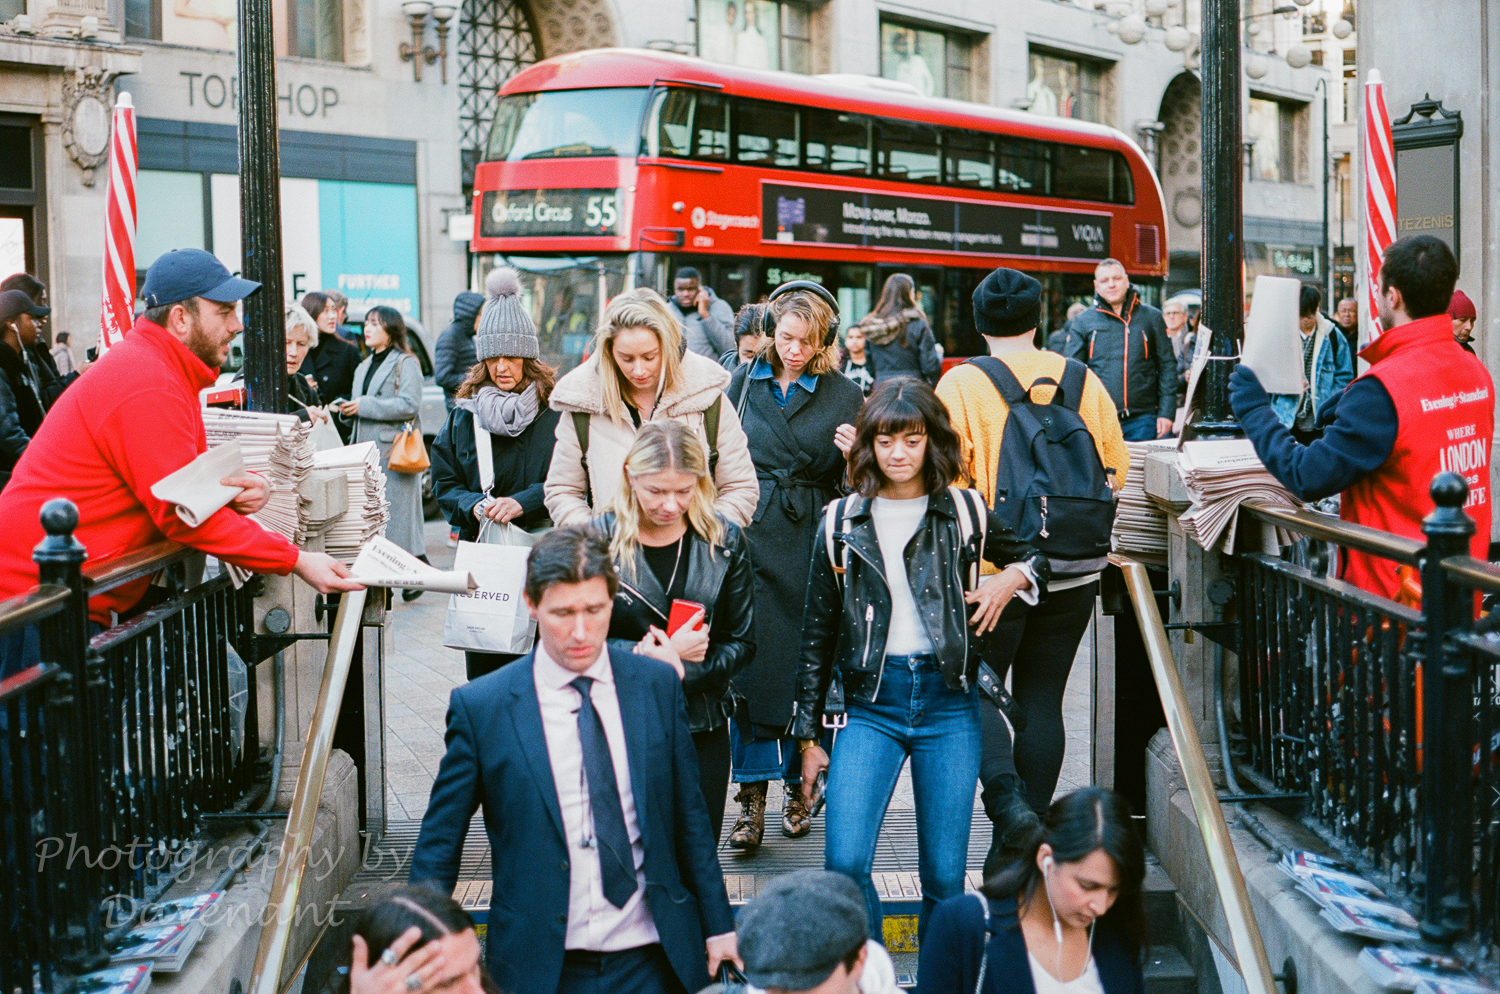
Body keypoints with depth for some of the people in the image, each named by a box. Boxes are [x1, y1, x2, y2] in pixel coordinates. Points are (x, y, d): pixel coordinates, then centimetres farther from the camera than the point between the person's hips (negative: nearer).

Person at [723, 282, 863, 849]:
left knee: (808, 666, 4)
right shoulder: (744, 383, 9)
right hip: (751, 537, 1)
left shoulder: (842, 396, 3)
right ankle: (752, 799, -1)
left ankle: (799, 786, 20)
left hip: (813, 540, -1)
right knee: (751, 662, -5)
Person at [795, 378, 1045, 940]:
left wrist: (1014, 578, -2)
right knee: (844, 863, -14)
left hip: (948, 703, 0)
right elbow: (817, 635, 10)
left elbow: (1033, 557, 22)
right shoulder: (843, 522, 5)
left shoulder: (964, 513, 5)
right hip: (871, 704, 0)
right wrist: (808, 736, 9)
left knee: (945, 877, 2)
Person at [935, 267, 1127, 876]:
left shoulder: (962, 383, -8)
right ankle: (1024, 840, 14)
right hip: (1075, 571, 3)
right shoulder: (1083, 380, 3)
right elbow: (1116, 467, 10)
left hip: (994, 568, -3)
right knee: (1041, 698, 10)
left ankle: (1007, 801, -13)